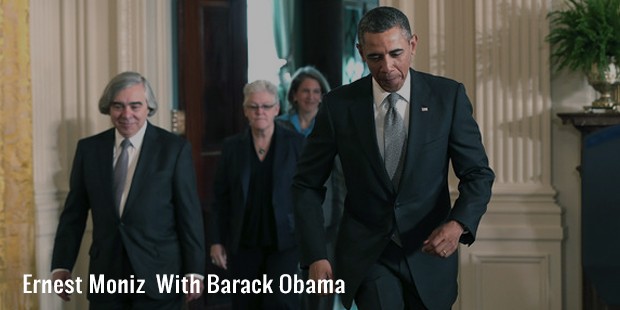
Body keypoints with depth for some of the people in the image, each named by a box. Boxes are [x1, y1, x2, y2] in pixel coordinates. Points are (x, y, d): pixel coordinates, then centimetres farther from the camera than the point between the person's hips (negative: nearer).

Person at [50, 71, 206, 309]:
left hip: (158, 275, -2)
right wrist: (62, 265, 3)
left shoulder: (174, 149, -3)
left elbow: (189, 214, -3)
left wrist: (194, 271, -5)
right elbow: (74, 212, 8)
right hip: (106, 276, 3)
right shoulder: (89, 148, 6)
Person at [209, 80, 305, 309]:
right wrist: (216, 241, 3)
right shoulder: (232, 146, 6)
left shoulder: (296, 144, 0)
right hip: (243, 246, 3)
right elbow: (220, 199, 7)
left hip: (284, 242, -2)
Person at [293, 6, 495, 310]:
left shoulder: (448, 95, -7)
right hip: (367, 256, -1)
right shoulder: (339, 104, -7)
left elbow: (478, 173, -5)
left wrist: (458, 224, -25)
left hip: (429, 252, 2)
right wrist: (315, 256, -10)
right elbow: (307, 185, 0)